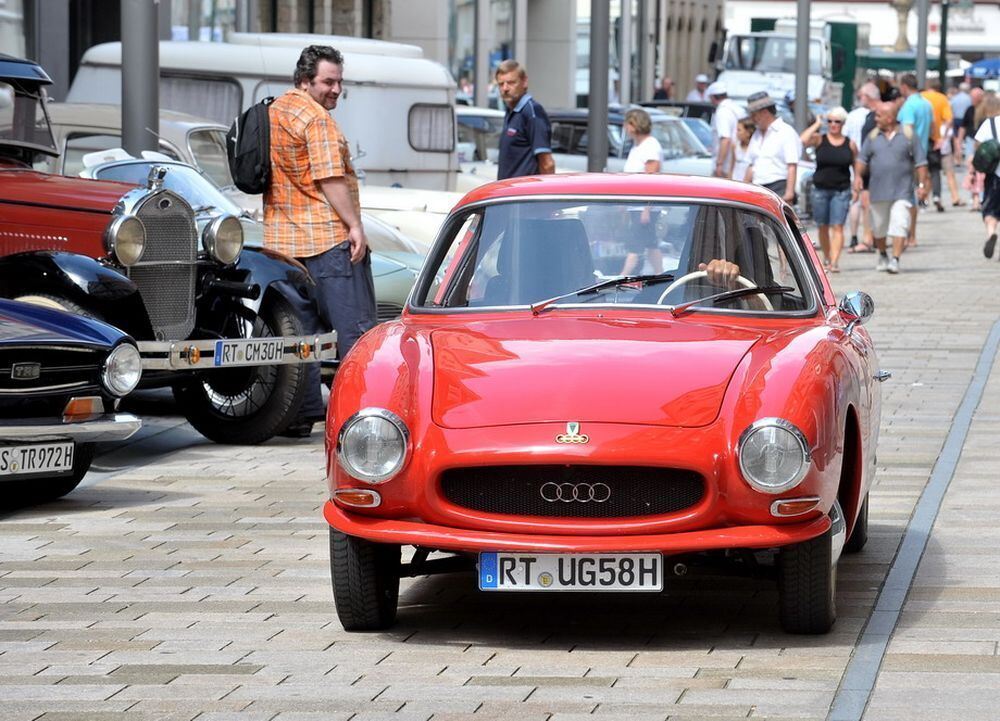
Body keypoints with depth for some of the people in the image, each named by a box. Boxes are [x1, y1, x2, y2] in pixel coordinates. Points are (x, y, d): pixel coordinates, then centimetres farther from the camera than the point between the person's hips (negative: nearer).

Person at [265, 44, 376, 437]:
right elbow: (330, 179, -18)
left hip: (283, 240, 9)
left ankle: (301, 414, 8)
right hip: (328, 238, -9)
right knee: (354, 328, -5)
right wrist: (354, 225, -17)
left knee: (299, 329, 9)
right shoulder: (315, 118, -12)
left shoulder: (272, 113, 17)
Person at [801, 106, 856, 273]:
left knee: (837, 227, -9)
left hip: (841, 191, -1)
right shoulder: (819, 139, 0)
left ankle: (835, 261, -14)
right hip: (820, 189, 1)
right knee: (823, 227, 11)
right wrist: (816, 125, -11)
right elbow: (803, 140, -19)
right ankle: (826, 258, 27)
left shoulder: (850, 144, 3)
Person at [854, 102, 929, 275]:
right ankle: (882, 255, 35)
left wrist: (922, 184, -6)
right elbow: (862, 158, 9)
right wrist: (858, 175, -8)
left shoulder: (909, 135, -1)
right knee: (878, 227, 13)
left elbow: (920, 162, 0)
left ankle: (895, 259, -16)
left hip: (901, 191, -3)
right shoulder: (873, 136, 8)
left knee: (899, 225, -15)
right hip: (878, 192, 3)